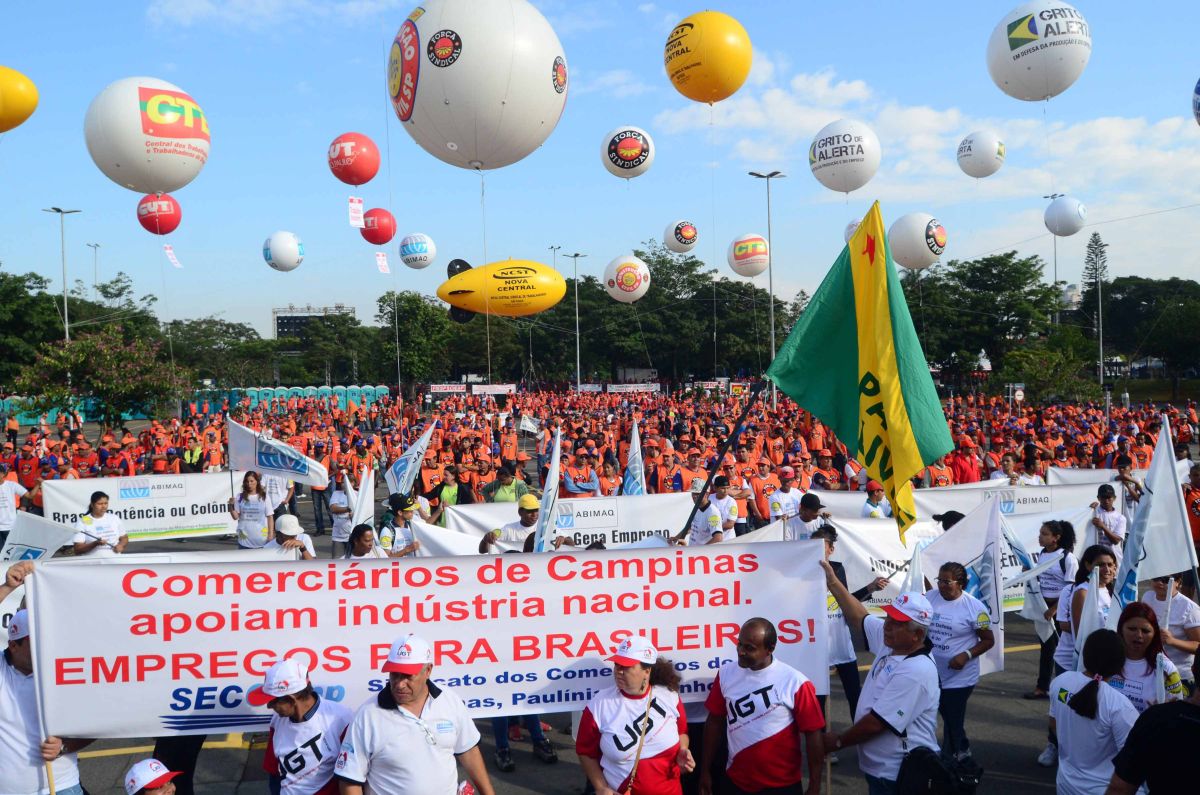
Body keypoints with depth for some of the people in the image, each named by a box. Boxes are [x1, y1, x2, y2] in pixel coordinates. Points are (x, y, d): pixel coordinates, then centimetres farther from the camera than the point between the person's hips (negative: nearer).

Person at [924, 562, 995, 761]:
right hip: (931, 673, 5)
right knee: (948, 716, 22)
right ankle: (962, 750, 44)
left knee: (952, 722, 6)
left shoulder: (974, 607, -16)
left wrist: (966, 655, -22)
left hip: (959, 677, -5)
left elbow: (988, 640, -8)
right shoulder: (930, 597, -3)